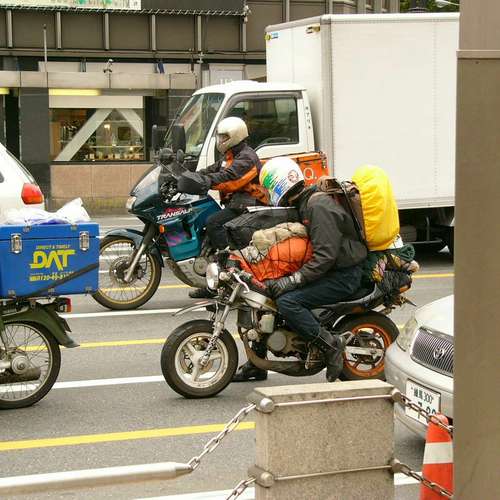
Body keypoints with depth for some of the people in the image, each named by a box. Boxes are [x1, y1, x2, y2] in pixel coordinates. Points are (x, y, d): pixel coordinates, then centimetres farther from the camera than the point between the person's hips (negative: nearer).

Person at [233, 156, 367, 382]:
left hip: (343, 276, -10)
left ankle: (331, 345, -18)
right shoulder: (303, 205, 14)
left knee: (287, 301, -28)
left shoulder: (318, 207, -19)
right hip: (329, 272, 10)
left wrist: (293, 280, -30)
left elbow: (326, 254, -27)